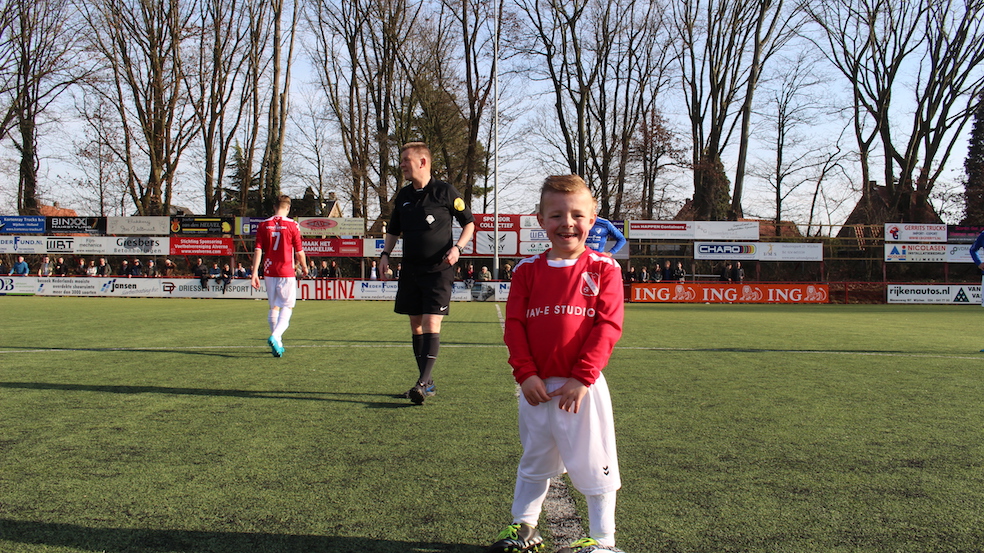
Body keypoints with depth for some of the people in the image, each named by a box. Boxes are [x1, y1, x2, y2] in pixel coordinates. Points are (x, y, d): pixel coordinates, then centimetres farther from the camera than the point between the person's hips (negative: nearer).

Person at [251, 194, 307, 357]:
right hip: (286, 272, -4)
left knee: (273, 307, 14)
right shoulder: (292, 225, -6)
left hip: (269, 272, 4)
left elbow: (258, 250, -2)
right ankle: (275, 337, -21)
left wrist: (254, 273, -2)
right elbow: (299, 252, -3)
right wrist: (304, 267, 15)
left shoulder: (263, 225, 3)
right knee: (287, 307, 0)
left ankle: (277, 344, 18)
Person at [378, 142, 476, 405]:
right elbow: (393, 230, 21)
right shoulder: (403, 196, 10)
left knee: (431, 324, -13)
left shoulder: (445, 191, -5)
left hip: (438, 271, -6)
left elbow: (469, 223, 3)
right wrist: (385, 254, 5)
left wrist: (457, 247, -12)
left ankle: (422, 383, -14)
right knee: (416, 326, 7)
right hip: (410, 271, 6)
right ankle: (428, 383, 16)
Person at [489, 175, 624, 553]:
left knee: (592, 465, 5)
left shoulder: (603, 269, -5)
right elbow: (514, 324, 0)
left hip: (582, 386, -3)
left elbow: (608, 326, -11)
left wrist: (581, 378, -17)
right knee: (534, 461, 19)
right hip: (536, 386, 4)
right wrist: (525, 374, -11)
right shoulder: (528, 271, 3)